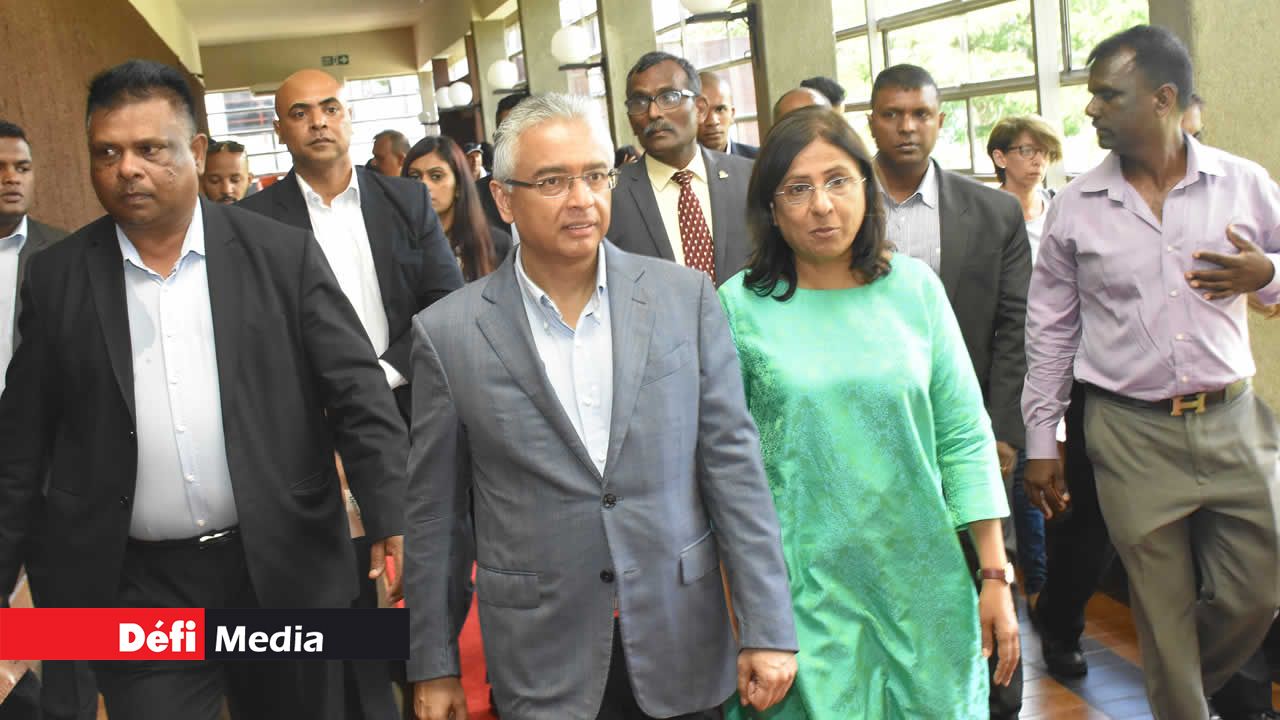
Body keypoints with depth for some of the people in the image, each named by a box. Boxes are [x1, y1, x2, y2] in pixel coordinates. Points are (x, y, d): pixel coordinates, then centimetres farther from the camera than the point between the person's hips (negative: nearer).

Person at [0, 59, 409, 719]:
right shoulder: (56, 279, 2)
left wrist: (394, 523, -15)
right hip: (134, 590, 1)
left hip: (285, 572, 0)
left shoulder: (282, 255, -2)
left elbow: (359, 395, -5)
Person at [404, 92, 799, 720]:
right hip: (542, 664, -1)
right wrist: (433, 665, 5)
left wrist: (767, 629, -5)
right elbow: (433, 514, 1)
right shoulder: (448, 333, -6)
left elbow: (732, 463, -3)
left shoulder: (686, 298, -3)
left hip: (683, 646, 2)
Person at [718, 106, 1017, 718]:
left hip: (922, 582, 2)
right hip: (801, 592, -2)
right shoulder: (739, 305, -5)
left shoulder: (914, 286, 0)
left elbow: (965, 439, 2)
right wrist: (738, 610, -1)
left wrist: (995, 577, 1)